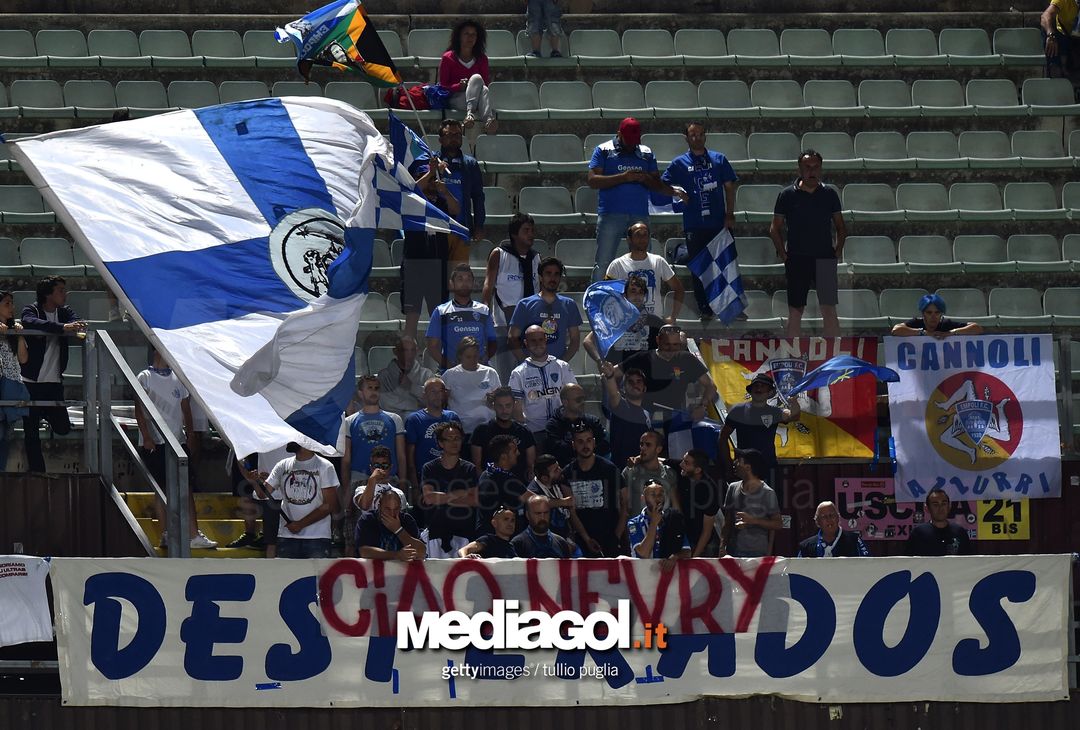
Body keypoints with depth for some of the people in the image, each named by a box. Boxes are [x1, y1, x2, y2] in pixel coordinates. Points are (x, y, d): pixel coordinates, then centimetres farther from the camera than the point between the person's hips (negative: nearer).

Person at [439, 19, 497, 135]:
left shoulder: (481, 59, 19)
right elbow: (442, 87, 6)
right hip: (455, 100, -2)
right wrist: (459, 86, -14)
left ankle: (489, 120, -64)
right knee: (476, 78, -31)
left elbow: (486, 84, 15)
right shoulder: (448, 58, 10)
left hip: (477, 100, 2)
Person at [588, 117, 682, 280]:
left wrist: (646, 179, -8)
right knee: (603, 263, -6)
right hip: (611, 214, -3)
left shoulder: (647, 153, 15)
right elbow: (593, 181, -7)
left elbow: (659, 186, 15)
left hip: (640, 215, 3)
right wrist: (623, 177, -14)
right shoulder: (604, 150, 5)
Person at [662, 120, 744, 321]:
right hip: (694, 226, 0)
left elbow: (729, 187, 8)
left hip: (720, 223, 0)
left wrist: (729, 214, 0)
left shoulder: (718, 159, 8)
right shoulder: (679, 163, 5)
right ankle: (705, 309, 11)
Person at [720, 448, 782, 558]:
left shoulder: (767, 493, -5)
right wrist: (722, 546, 4)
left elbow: (778, 524, -2)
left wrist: (753, 520, -13)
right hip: (733, 552, 4)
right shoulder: (733, 488, 10)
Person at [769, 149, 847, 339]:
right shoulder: (788, 195, 2)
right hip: (797, 259, 0)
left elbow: (840, 226, 14)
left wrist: (838, 249, 1)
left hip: (824, 258, 0)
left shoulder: (829, 193, 6)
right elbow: (775, 228, 7)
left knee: (829, 311, -5)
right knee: (795, 312, 5)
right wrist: (782, 252, -2)